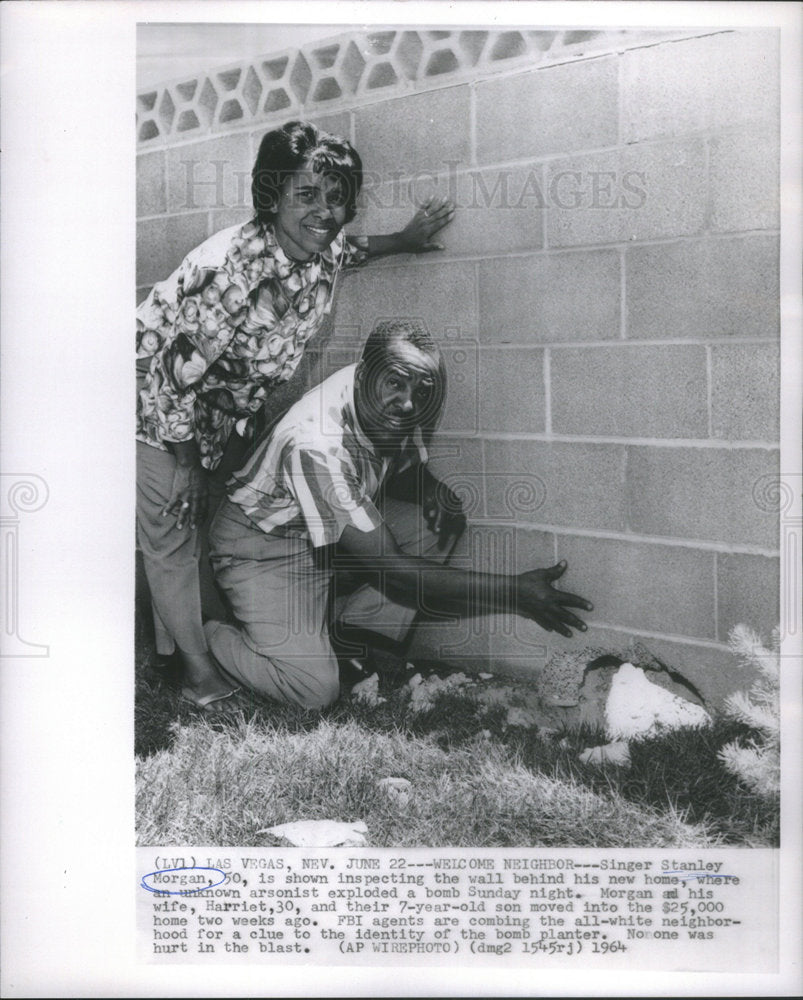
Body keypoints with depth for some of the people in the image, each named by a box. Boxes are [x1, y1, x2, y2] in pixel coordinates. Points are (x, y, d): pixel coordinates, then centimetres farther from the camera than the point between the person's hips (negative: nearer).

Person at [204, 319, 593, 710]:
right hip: (262, 545, -8)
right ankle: (205, 637, 6)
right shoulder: (317, 444, -37)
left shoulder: (391, 408, -14)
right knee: (316, 689, -20)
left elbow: (410, 469, 10)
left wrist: (435, 491, -17)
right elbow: (389, 566, -35)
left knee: (433, 528, -13)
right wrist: (513, 591, -36)